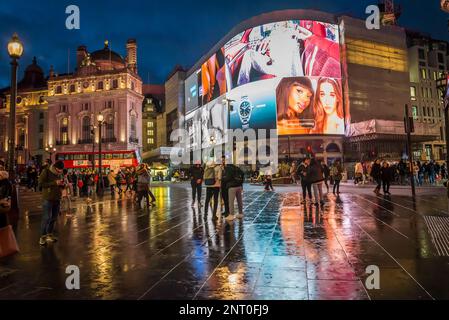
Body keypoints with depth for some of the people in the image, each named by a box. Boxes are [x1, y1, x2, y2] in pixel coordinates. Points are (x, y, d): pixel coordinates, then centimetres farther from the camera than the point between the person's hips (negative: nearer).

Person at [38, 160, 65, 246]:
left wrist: (63, 185, -2)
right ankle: (42, 236, 4)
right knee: (47, 218, -6)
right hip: (48, 198, -6)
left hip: (57, 199, 6)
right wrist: (55, 183, -21)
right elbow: (41, 183, -15)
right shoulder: (46, 171, -6)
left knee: (54, 218, 9)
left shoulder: (59, 174, 13)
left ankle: (49, 235, 20)